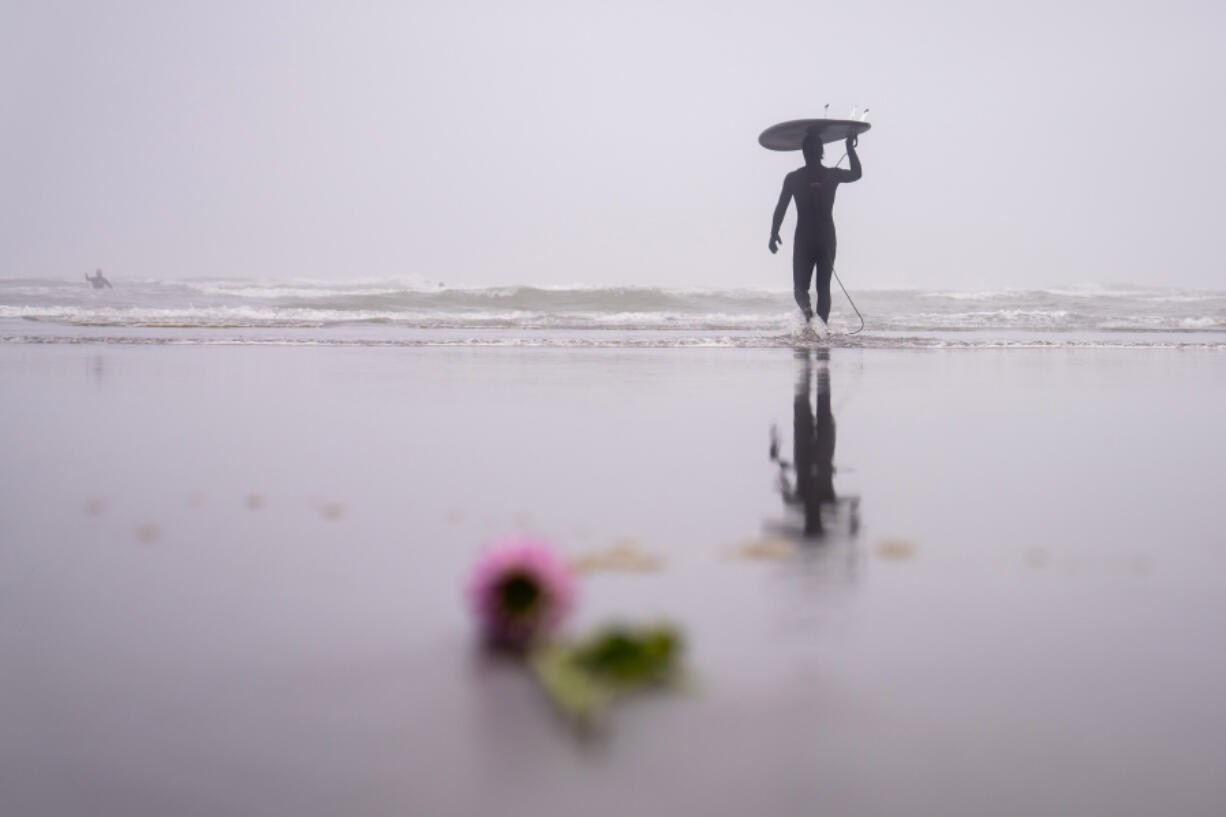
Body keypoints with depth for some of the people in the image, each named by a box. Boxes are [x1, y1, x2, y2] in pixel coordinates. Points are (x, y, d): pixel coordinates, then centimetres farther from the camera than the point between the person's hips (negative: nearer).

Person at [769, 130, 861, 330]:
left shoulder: (793, 178, -3)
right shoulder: (833, 175, 0)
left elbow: (781, 208, -5)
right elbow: (856, 173, 20)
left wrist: (774, 234, -1)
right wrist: (850, 148, 29)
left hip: (803, 238, -1)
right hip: (827, 238, 1)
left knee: (800, 287, 3)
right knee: (824, 287, 10)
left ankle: (806, 308, -30)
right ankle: (822, 326, 3)